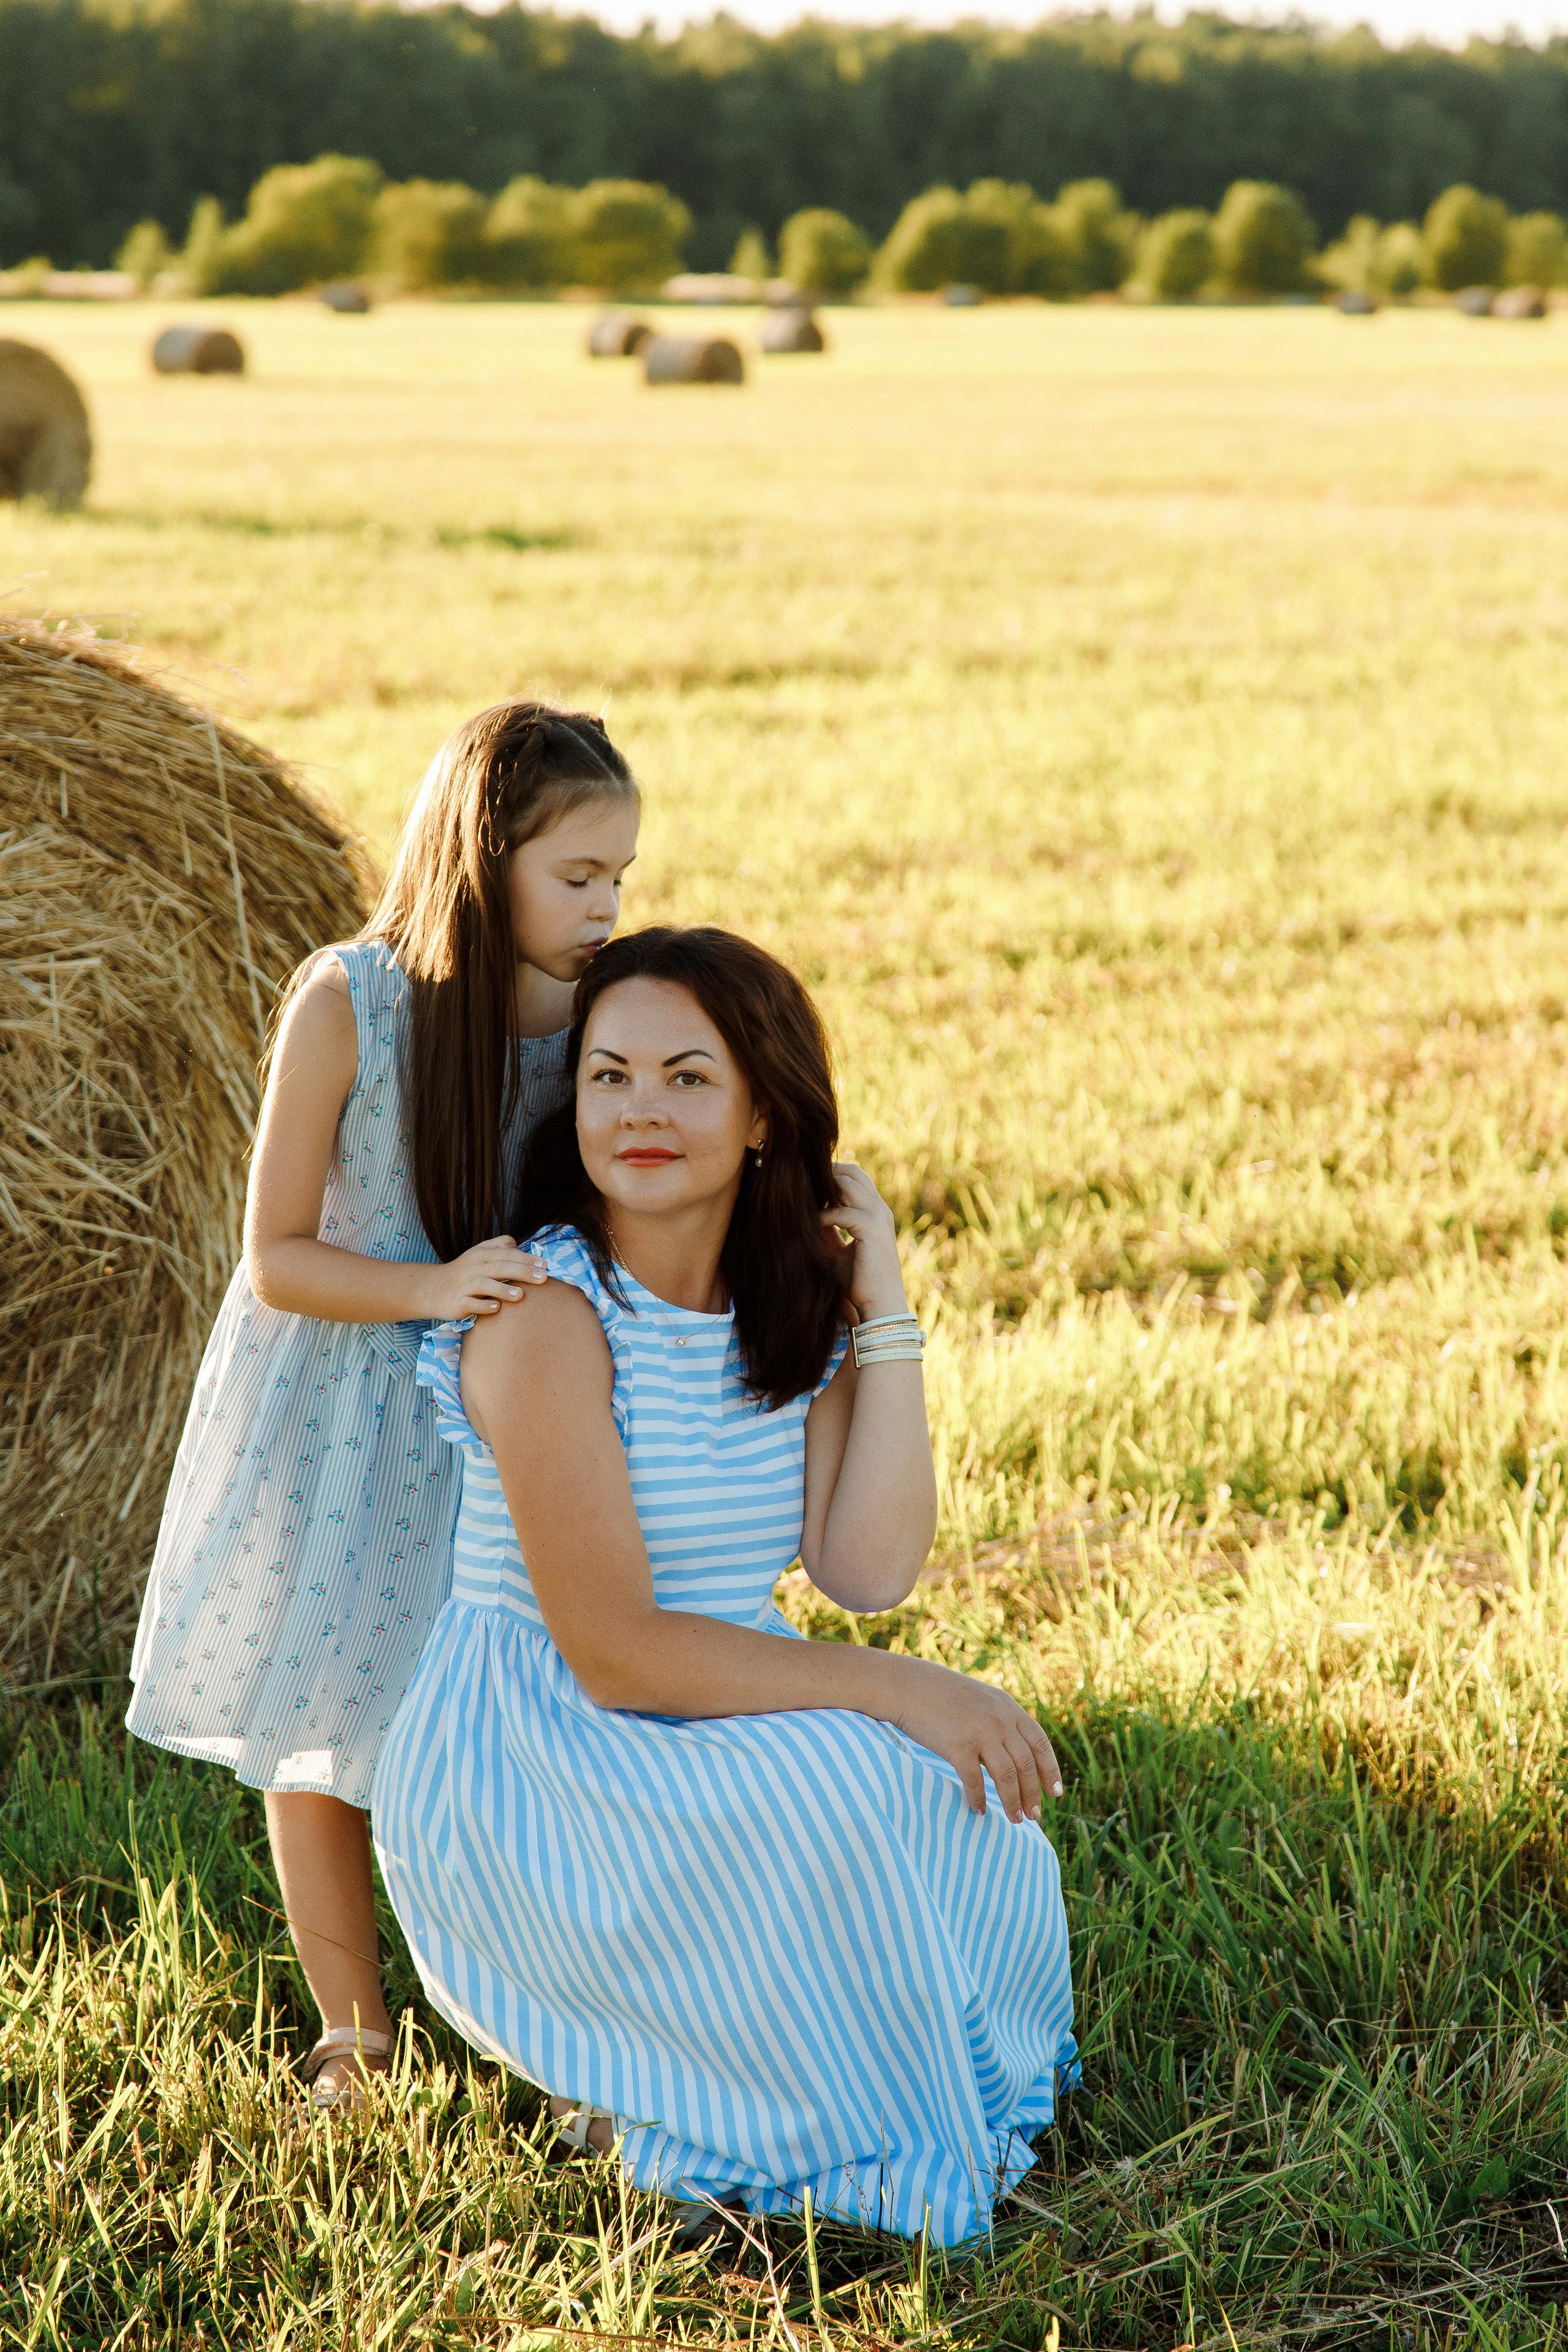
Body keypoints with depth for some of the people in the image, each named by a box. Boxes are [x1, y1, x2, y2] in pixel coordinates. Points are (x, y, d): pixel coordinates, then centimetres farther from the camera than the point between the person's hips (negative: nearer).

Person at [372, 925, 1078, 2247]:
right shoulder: (547, 1312, -19)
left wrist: (881, 1301, -9)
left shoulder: (797, 1305, 4)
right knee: (854, 1792, -28)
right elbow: (610, 1652, -23)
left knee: (969, 1812, -17)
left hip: (719, 1734, 7)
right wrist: (890, 1688, -26)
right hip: (525, 1775, -7)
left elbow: (866, 1570, -9)